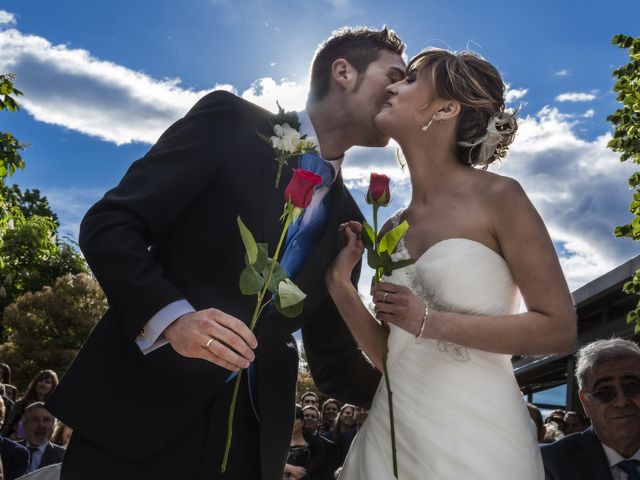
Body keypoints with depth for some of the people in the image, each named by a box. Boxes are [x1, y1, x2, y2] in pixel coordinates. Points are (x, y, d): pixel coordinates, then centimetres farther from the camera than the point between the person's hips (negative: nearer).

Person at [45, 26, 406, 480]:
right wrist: (170, 316, -22)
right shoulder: (233, 122, -3)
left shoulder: (347, 219, 10)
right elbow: (108, 225, -8)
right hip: (139, 406, -4)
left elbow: (334, 361, 12)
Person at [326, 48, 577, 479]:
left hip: (474, 436, -5)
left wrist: (430, 322, -16)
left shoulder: (499, 197, -8)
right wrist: (340, 284, -3)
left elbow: (559, 329, -10)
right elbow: (391, 356, 9)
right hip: (392, 433, 5)